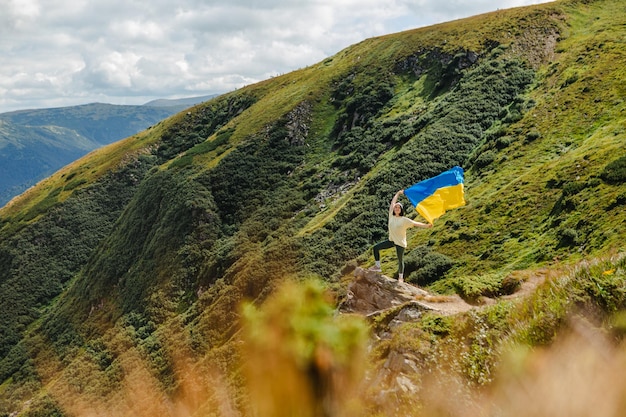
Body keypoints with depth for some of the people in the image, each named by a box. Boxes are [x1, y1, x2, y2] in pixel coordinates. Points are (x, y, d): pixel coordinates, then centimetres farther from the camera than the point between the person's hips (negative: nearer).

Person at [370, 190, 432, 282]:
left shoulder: (404, 220, -13)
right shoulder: (391, 216, -3)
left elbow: (415, 223, -15)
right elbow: (393, 202, 3)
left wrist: (426, 225, -24)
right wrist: (398, 193, 10)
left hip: (400, 243, -5)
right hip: (391, 240, 5)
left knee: (400, 260, 6)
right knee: (376, 247, 0)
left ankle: (401, 277, 24)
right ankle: (377, 266, 11)